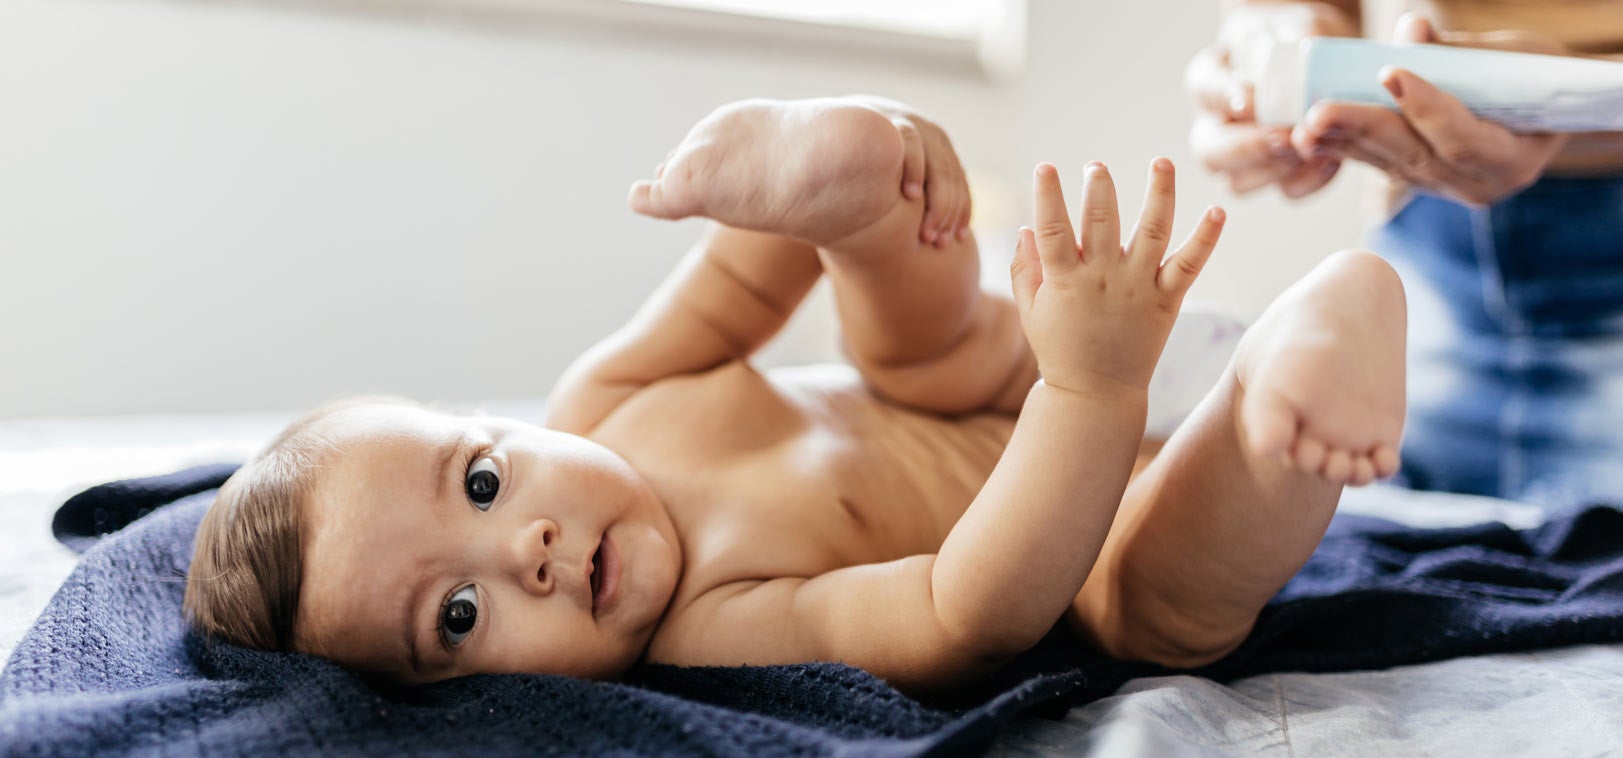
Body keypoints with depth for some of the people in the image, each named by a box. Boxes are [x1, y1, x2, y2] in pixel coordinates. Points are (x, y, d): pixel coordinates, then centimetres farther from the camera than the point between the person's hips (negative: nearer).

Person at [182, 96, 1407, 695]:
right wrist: (1094, 382, -56)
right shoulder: (711, 634, -35)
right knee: (1158, 601, -40)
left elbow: (749, 281, -7)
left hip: (995, 384, 7)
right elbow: (966, 615, -45)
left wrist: (829, 151, -28)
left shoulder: (601, 405, -16)